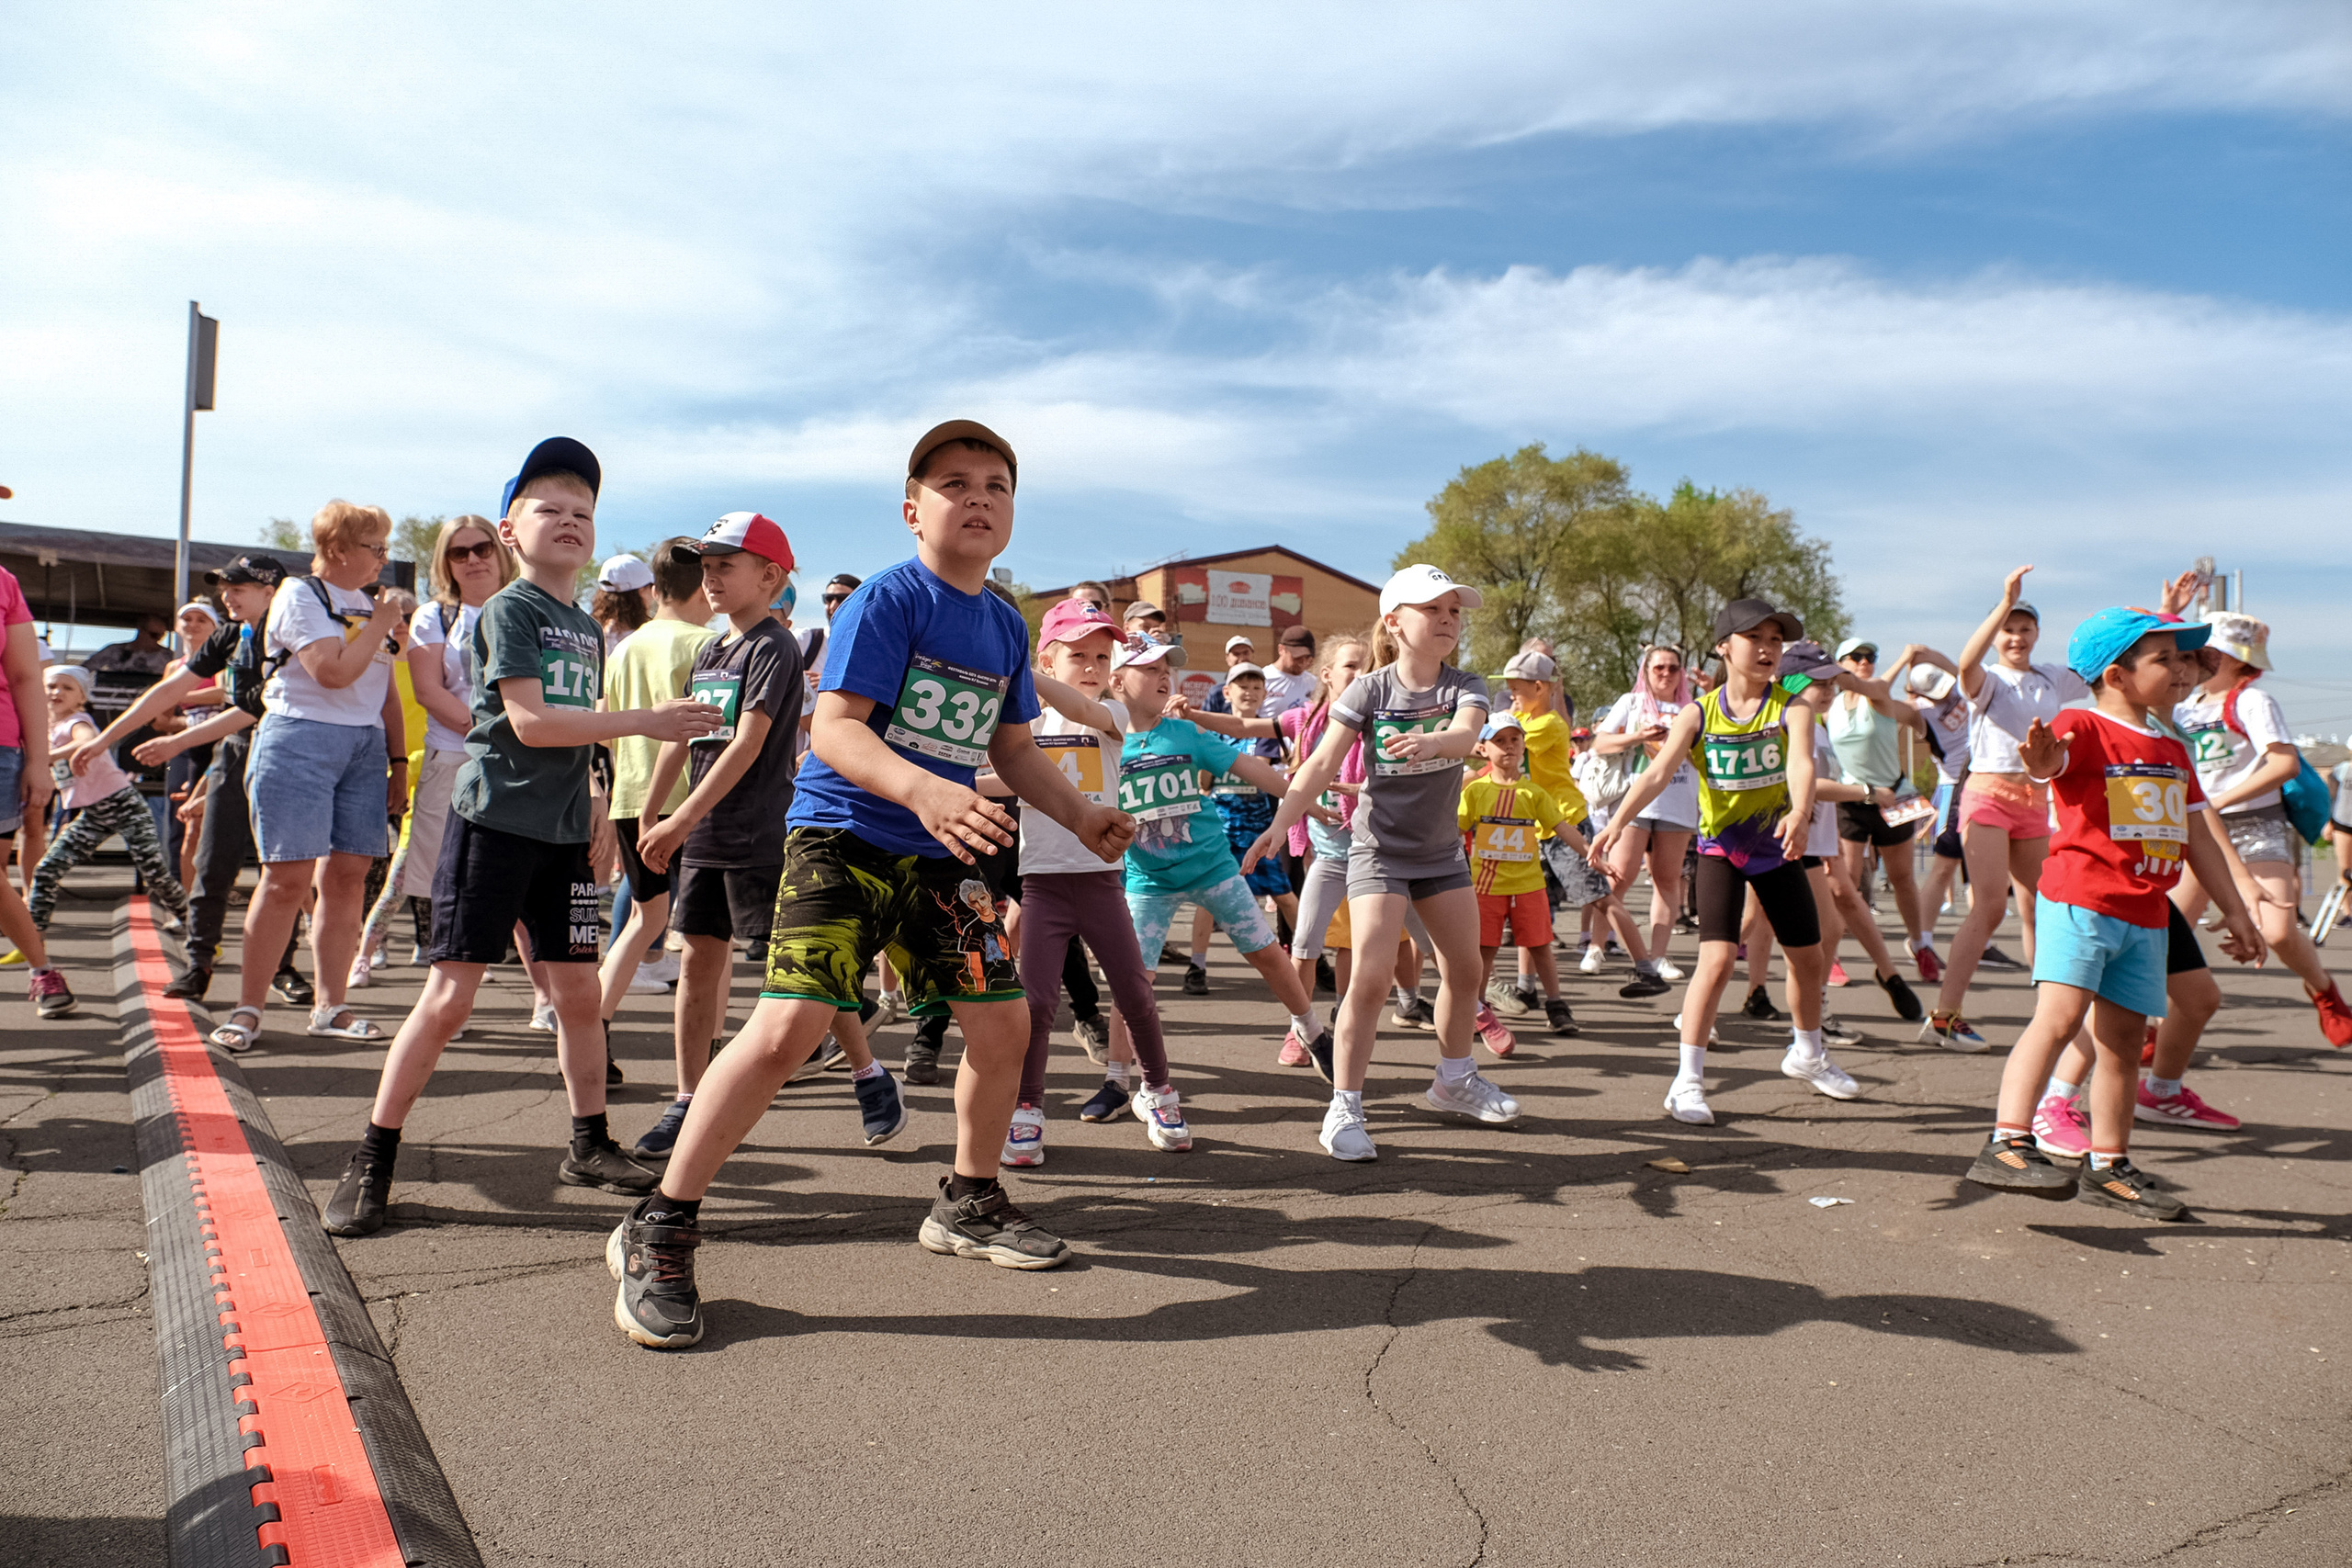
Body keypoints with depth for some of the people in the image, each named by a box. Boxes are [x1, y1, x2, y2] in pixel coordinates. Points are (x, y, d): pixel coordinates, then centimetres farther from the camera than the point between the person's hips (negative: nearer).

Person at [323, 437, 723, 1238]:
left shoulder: (589, 630, 15)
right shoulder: (508, 608, -6)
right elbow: (529, 720, -17)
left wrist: (593, 815, 10)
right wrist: (645, 720, -17)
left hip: (563, 832, 6)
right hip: (493, 819, -6)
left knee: (578, 992, 9)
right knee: (449, 997, -5)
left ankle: (589, 1145, 23)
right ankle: (371, 1159, 7)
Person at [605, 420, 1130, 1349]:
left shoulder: (1005, 626, 11)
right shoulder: (888, 599, -10)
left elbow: (1012, 748, 21)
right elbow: (834, 726, -19)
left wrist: (1081, 817, 7)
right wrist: (923, 789, -36)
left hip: (942, 855, 7)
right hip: (842, 834, -7)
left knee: (1003, 1026, 7)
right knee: (787, 1028, -19)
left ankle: (968, 1203, 31)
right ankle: (658, 1235, -5)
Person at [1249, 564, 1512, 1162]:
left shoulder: (1464, 687, -4)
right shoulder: (1370, 690, -10)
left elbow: (1466, 734, -28)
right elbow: (1322, 763, -17)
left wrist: (1429, 740, -51)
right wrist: (1280, 823, -31)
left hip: (1442, 850, 4)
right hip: (1380, 851, -4)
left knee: (1465, 971, 14)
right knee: (1371, 976, -16)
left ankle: (1455, 1080, 37)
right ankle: (1344, 1109, -7)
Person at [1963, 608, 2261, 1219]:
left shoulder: (2171, 751, 21)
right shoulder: (2083, 729, -5)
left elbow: (2197, 836, 24)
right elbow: (2052, 760, -29)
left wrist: (2235, 911, 24)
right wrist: (2041, 760, -54)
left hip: (2145, 916, 8)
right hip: (2080, 898, -8)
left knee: (2123, 1037, 9)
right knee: (2059, 1015, -20)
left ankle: (2108, 1167, 18)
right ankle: (2008, 1144, -23)